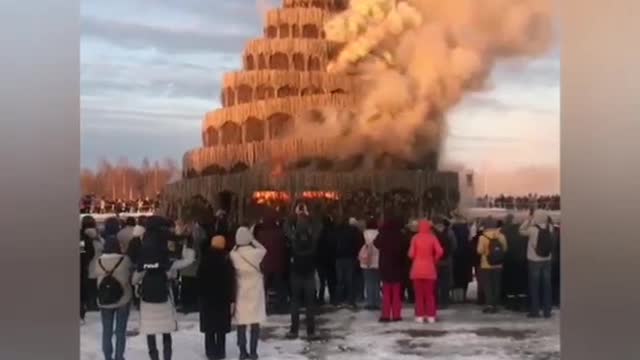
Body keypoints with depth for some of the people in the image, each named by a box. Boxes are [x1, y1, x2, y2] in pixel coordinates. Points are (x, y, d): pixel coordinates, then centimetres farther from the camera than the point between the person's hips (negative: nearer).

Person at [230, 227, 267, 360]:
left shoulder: (233, 254, -12)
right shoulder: (255, 253, -11)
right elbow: (264, 250, 9)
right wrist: (253, 240, 8)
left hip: (241, 290, 1)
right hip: (255, 290, -1)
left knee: (241, 322, 7)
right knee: (255, 322, 7)